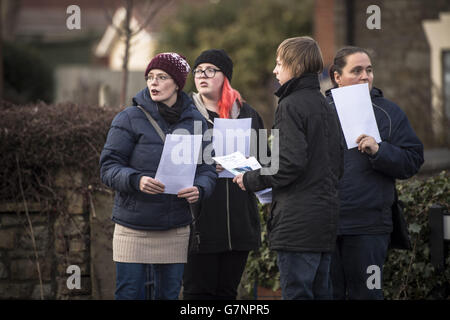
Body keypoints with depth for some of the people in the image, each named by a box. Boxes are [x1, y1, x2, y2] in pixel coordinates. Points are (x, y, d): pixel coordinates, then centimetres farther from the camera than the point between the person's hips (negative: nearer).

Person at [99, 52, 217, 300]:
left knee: (169, 294, 9)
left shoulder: (195, 122, 8)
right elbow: (109, 167, -6)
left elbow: (207, 168, 9)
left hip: (175, 231, 3)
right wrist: (136, 180, -26)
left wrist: (199, 189, -14)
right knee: (130, 293, -4)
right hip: (133, 230, -3)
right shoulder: (129, 119, -4)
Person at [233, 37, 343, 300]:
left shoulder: (291, 105, -10)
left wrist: (251, 180, -5)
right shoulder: (326, 107, 16)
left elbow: (291, 163, -19)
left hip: (298, 221, -9)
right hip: (327, 217, 9)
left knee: (297, 292, -8)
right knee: (320, 292, 11)